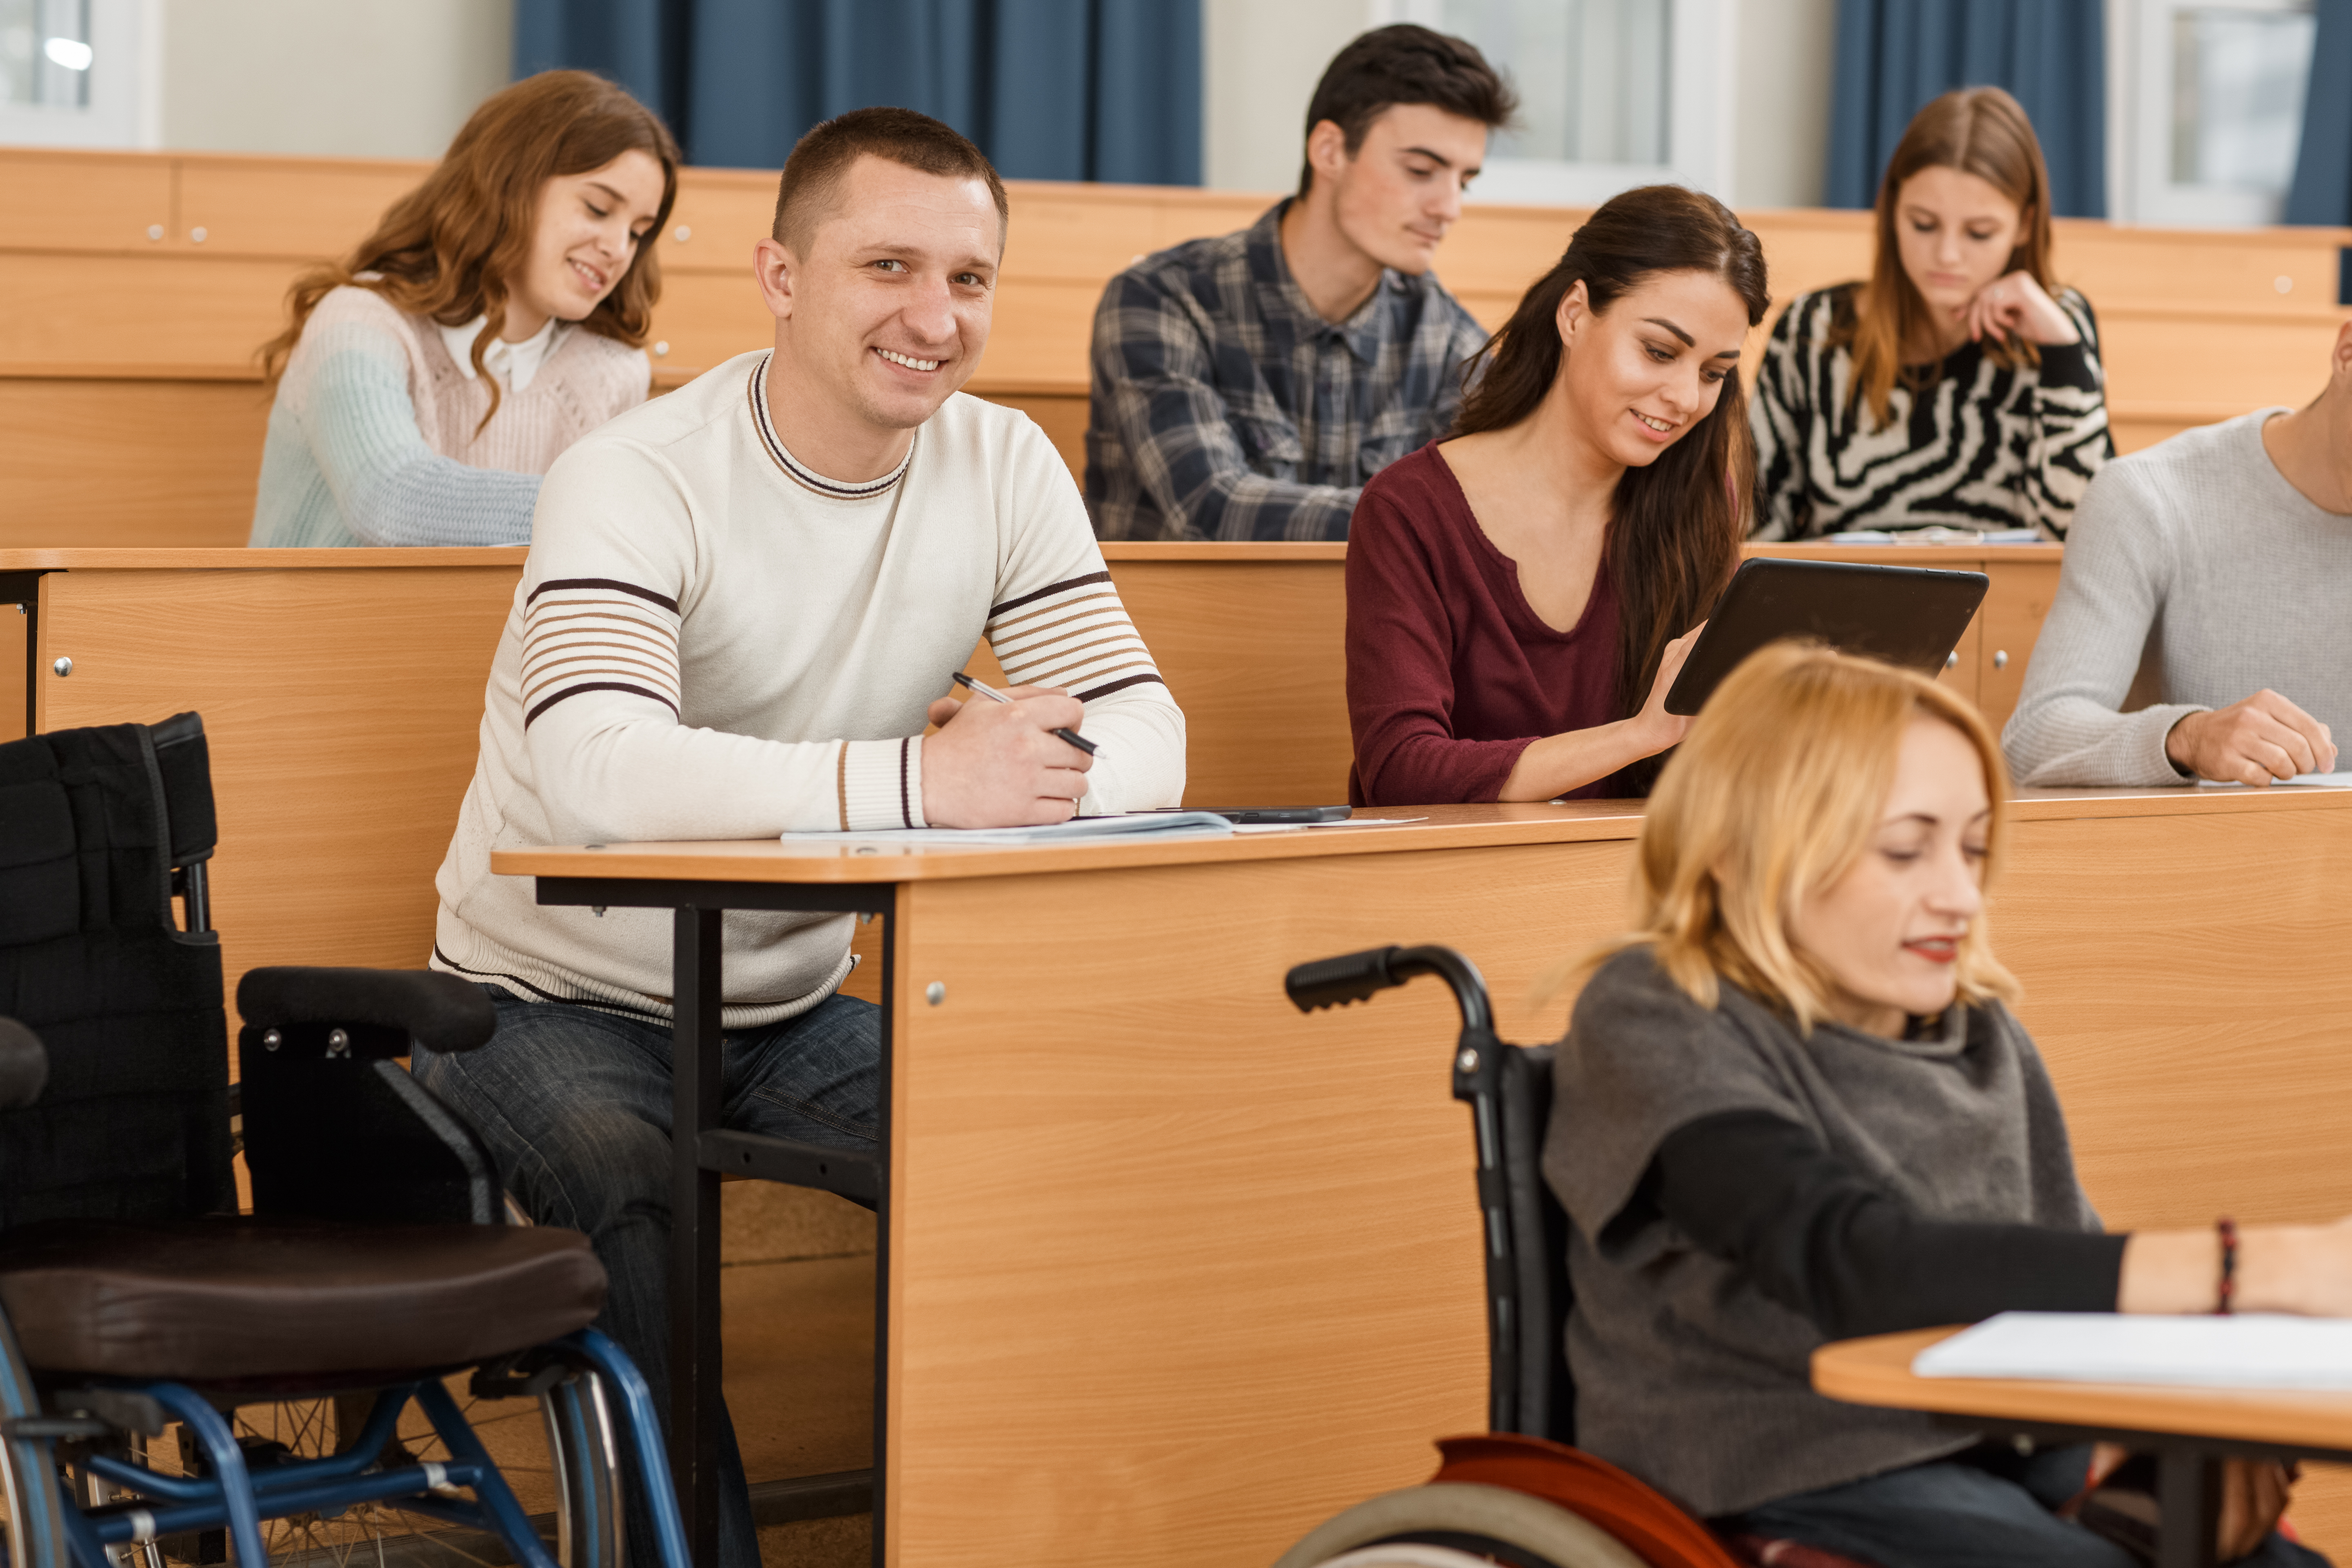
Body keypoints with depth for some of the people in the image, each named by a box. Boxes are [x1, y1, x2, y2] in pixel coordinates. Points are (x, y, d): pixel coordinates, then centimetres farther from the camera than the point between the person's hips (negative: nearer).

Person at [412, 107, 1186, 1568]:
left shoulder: (1003, 470, -3)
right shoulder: (639, 482, -20)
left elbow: (1148, 738, -12)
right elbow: (596, 775, -38)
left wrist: (1031, 766, -35)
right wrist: (920, 778, -45)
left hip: (793, 1008, 5)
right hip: (559, 1004, -5)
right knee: (644, 1214, -34)